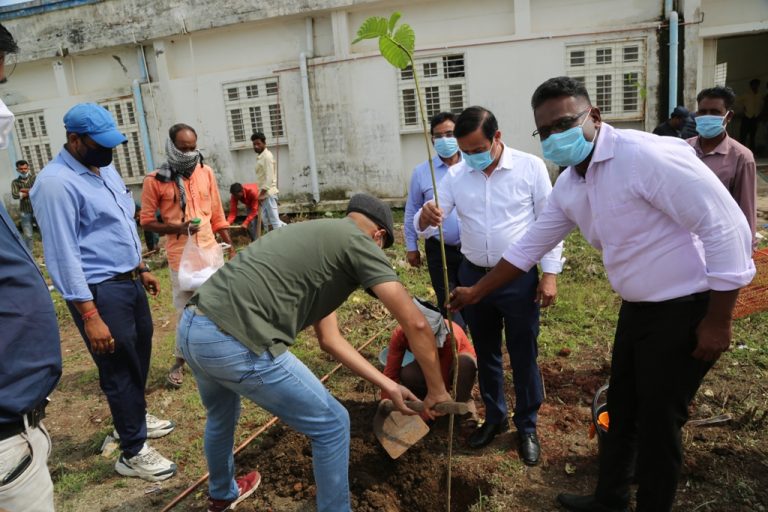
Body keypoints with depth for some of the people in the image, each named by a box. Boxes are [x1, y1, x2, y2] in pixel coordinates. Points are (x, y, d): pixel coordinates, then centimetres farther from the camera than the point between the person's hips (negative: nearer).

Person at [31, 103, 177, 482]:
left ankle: (136, 417, 44)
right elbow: (63, 255, -22)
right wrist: (90, 316, -24)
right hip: (99, 291, -8)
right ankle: (133, 452, 20)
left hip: (128, 281, 9)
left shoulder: (105, 169, 9)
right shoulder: (56, 183, -20)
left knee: (139, 357, 21)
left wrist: (141, 268, 22)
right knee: (119, 369, 3)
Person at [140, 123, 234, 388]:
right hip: (180, 256, -3)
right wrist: (177, 228, -19)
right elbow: (146, 221, -4)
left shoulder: (206, 173, 3)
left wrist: (230, 245, 10)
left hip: (210, 250, 3)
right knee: (185, 310, 5)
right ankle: (180, 360, 24)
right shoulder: (155, 180, -8)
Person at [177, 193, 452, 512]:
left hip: (191, 328, 10)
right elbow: (415, 323, -5)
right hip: (233, 342, -10)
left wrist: (388, 386, 26)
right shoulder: (360, 242, 1)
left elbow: (329, 339, 25)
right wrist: (436, 390, 9)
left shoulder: (320, 237, 26)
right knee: (332, 425, 9)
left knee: (221, 416, 38)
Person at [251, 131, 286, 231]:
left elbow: (269, 178, -19)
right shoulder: (261, 157, 17)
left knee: (274, 220, -6)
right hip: (265, 193, 10)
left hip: (268, 193, -10)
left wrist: (262, 194, -20)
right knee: (266, 220, 11)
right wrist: (261, 193, 18)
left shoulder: (267, 156, -12)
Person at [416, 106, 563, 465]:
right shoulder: (456, 175, 0)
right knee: (486, 355, 17)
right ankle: (495, 417, 37)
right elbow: (425, 226, -3)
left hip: (519, 278, -3)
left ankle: (527, 426, 27)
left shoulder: (530, 167, -8)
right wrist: (425, 216, -27)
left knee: (523, 356, 8)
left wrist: (550, 273, -9)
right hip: (474, 277, 3)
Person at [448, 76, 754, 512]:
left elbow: (726, 228, -23)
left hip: (686, 309, -8)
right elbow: (529, 247, 13)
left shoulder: (648, 155, -24)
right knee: (622, 410, 20)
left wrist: (718, 320, -19)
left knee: (658, 421, 5)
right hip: (637, 308, 8)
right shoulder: (568, 186, 2)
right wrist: (475, 293, 17)